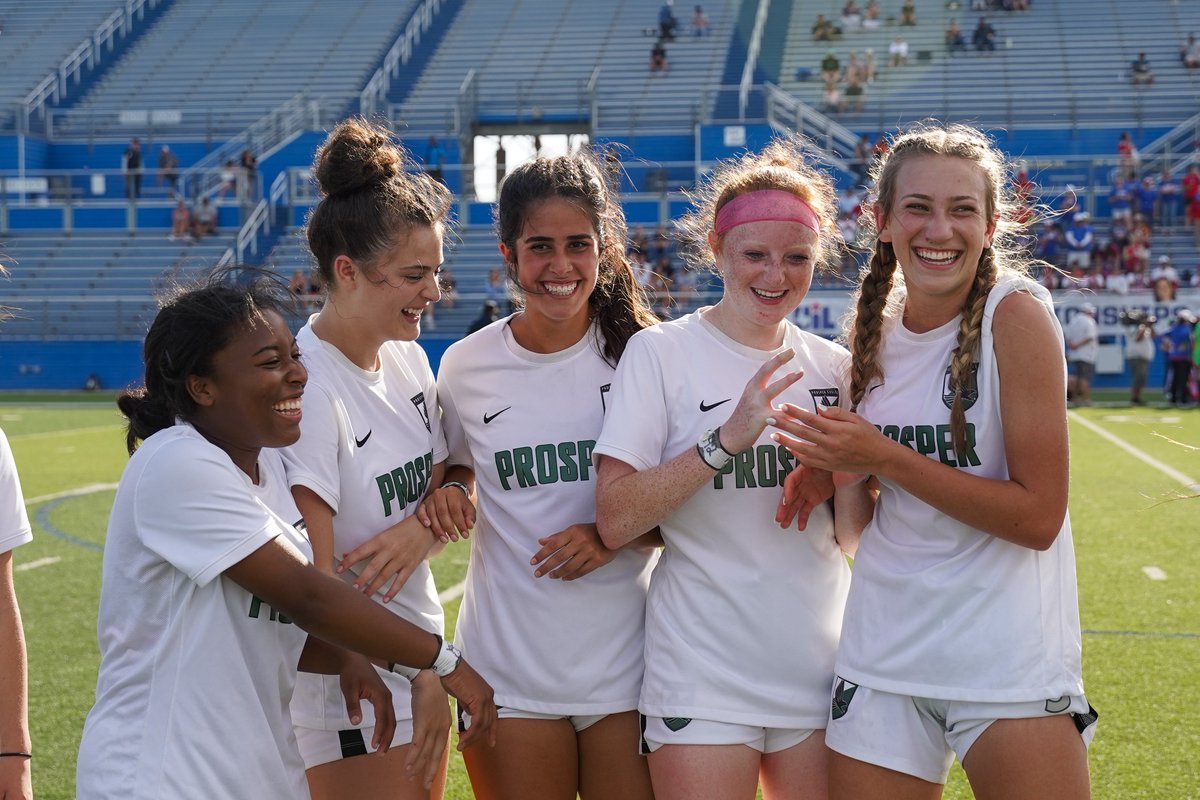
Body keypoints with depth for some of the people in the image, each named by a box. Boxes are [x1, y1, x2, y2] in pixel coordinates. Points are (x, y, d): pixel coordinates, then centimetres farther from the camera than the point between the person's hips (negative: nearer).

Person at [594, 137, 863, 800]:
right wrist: (726, 439, -22)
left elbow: (853, 535, 10)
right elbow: (614, 520, -14)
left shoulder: (832, 366, 6)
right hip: (704, 682, -4)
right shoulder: (659, 353, -5)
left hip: (820, 671, 4)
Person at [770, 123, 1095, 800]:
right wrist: (839, 469, -4)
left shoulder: (1016, 313, -12)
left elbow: (1038, 516, -16)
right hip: (884, 655, 5)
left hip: (1008, 658, -5)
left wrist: (885, 459, -17)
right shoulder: (878, 329, 5)